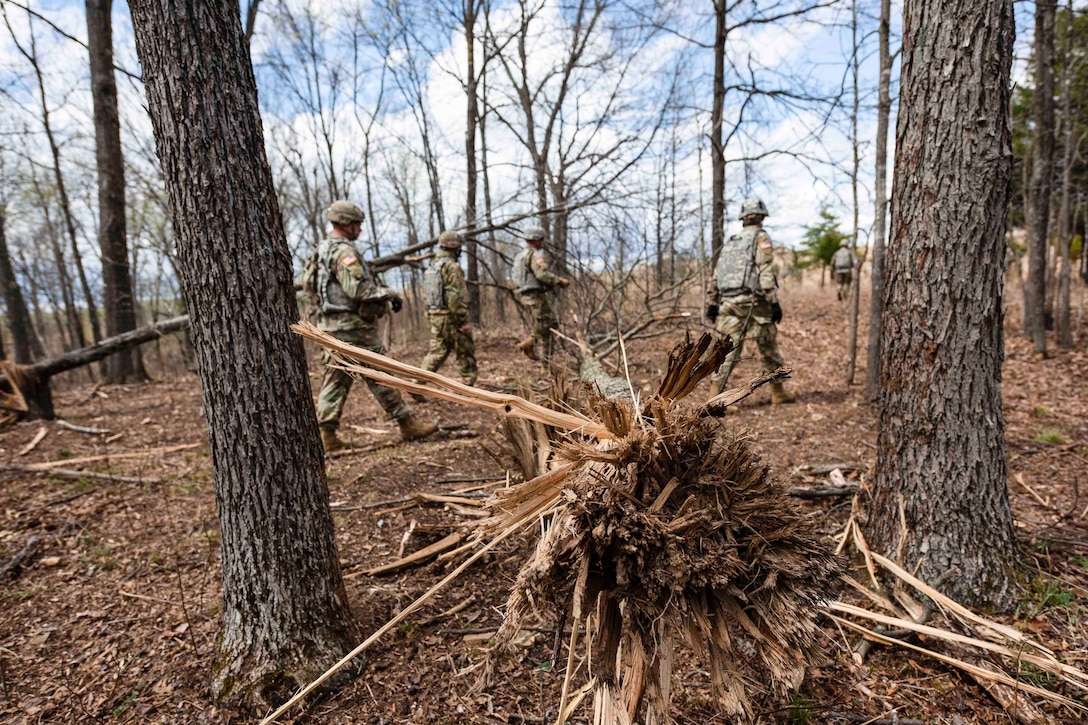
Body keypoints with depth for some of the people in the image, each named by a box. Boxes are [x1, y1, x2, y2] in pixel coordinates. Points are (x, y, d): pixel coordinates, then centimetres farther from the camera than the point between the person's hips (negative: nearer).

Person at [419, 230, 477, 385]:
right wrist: (463, 321, -17)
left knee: (436, 352, 13)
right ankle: (469, 386, 7)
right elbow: (457, 297, -20)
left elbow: (426, 294, 18)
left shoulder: (432, 266, 13)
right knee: (466, 353, 3)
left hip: (435, 316, 8)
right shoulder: (452, 266, -14)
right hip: (450, 317, -8)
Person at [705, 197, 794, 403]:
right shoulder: (761, 237, 2)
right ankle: (778, 393, 22)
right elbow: (766, 271, -10)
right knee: (769, 349, 10)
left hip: (727, 302, 5)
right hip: (752, 301, -5)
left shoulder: (729, 242, 20)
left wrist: (712, 303, 18)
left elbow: (716, 275, 16)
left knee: (727, 350, 2)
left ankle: (714, 398, -6)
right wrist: (774, 301, -12)